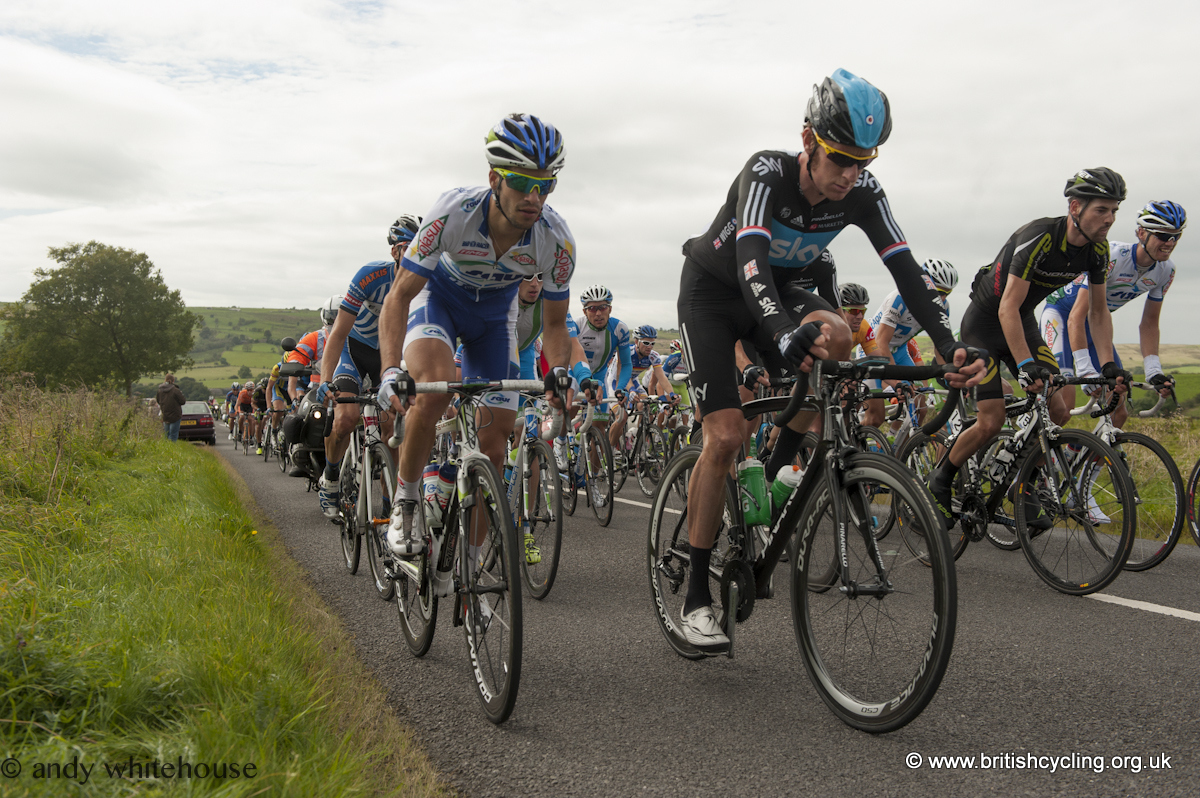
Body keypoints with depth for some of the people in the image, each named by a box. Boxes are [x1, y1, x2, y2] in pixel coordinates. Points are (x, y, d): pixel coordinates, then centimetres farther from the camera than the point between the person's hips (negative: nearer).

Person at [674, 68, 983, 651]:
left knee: (836, 336, -30)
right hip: (712, 292, -4)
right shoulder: (766, 173, -31)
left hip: (778, 291, 4)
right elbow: (751, 258, -46)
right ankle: (696, 597, -5)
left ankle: (778, 472, -8)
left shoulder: (862, 192, -17)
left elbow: (905, 268, -23)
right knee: (726, 436, -17)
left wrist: (949, 344, -38)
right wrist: (783, 332, -64)